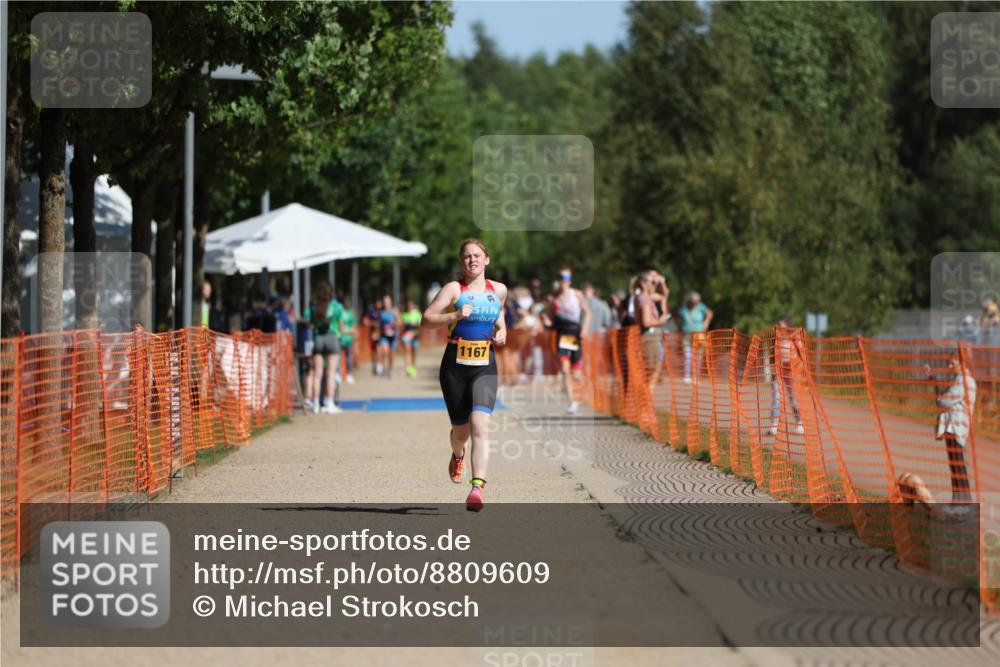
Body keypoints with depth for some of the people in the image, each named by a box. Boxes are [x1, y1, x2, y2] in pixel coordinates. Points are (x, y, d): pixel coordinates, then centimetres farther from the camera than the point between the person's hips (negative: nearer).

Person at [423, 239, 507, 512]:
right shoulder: (454, 289, -3)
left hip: (485, 367, 1)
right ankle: (458, 456, 47)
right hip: (455, 366, -1)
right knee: (460, 430, 9)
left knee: (480, 424, -19)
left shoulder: (499, 290, 9)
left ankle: (478, 486, -27)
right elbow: (427, 319, -10)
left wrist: (502, 332, 10)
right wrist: (455, 316, -24)